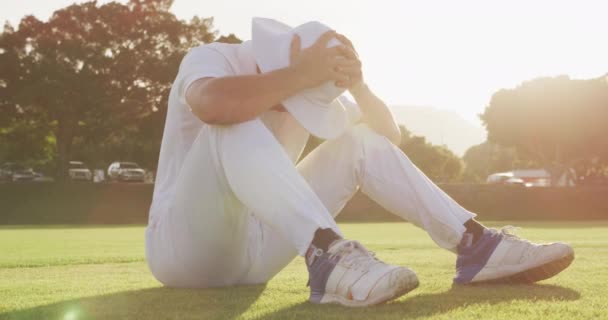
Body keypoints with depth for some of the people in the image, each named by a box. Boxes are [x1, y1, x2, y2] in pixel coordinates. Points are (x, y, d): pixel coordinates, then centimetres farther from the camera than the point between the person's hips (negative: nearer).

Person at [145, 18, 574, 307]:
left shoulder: (309, 89, 5)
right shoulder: (212, 58, -14)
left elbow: (389, 135, 4)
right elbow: (212, 105, -40)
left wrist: (357, 84, -13)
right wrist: (302, 75, -35)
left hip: (250, 250, 6)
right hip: (184, 248, -6)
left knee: (361, 143, -4)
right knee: (235, 127, -34)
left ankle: (478, 245, -13)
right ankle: (329, 257, -49)